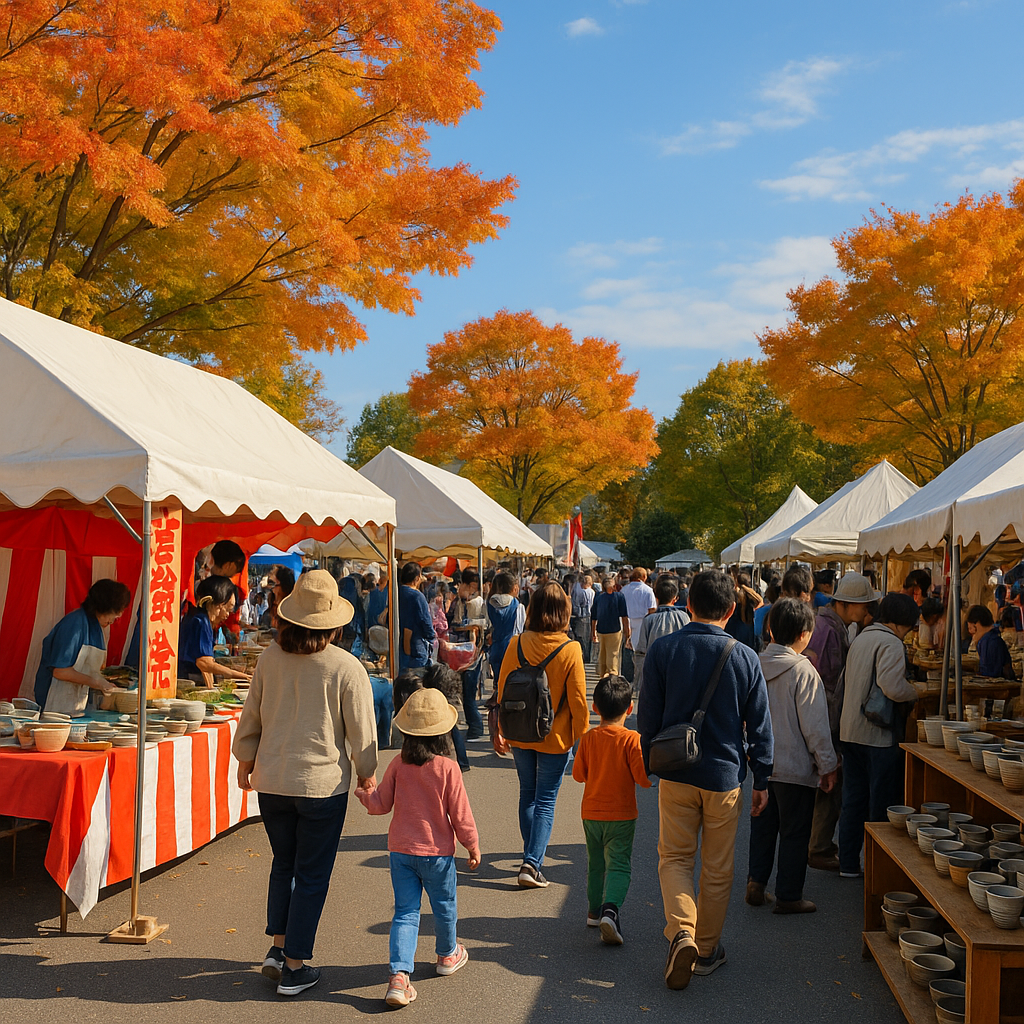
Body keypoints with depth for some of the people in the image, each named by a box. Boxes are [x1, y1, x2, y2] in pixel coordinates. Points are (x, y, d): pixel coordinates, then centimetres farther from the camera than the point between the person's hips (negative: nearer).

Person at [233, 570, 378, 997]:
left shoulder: (270, 657, -5)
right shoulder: (346, 667, -14)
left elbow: (251, 715, 6)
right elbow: (361, 728, -7)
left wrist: (246, 761, 22)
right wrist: (366, 773, 10)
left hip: (271, 780, 4)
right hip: (323, 782, -4)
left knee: (283, 864, 23)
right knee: (312, 876, 8)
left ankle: (278, 947, 24)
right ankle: (295, 967, 14)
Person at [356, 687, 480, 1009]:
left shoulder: (398, 765, -8)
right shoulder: (447, 768, -16)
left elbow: (380, 804, 0)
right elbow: (460, 814, -11)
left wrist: (363, 793, 21)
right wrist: (473, 846, 2)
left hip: (401, 850, 2)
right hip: (437, 852, -2)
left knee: (405, 913, 6)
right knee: (444, 907, 20)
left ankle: (399, 976, -8)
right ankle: (448, 955, 42)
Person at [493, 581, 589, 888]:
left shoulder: (517, 645, -9)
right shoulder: (570, 650, -16)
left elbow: (503, 691, -1)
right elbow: (578, 700, -11)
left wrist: (499, 730, 11)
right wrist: (582, 736, 2)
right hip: (555, 736, -3)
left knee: (528, 794, 19)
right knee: (545, 801, 7)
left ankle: (531, 856, 31)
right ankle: (532, 864, -2)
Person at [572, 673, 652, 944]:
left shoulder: (588, 739, -4)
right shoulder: (632, 739, -14)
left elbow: (578, 774, 2)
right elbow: (644, 779, -16)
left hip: (591, 813, 4)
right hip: (621, 815, -4)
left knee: (596, 863, 18)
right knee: (618, 864, -2)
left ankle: (594, 910, 28)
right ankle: (611, 908, -23)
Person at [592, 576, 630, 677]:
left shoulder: (598, 597, 7)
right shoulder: (619, 596, -5)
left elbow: (593, 618, 11)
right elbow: (624, 616, -7)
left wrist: (593, 633, 19)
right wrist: (627, 631, 0)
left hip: (600, 631, 4)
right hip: (615, 630, -4)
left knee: (602, 654, 16)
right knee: (613, 654, -2)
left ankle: (602, 675, 23)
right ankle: (612, 674, -11)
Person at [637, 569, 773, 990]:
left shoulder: (662, 649, -8)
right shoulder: (745, 658, -7)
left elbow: (648, 716, -2)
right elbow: (759, 725, -1)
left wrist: (648, 764, 12)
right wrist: (762, 780, 9)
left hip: (676, 774, 0)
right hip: (725, 774, 0)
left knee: (675, 858, 13)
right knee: (718, 868, 14)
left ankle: (681, 932, -8)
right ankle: (707, 949, 24)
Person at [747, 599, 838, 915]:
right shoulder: (803, 671, -18)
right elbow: (815, 725, -16)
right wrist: (827, 765, -6)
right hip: (796, 766, -6)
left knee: (763, 825, 18)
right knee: (794, 832, 7)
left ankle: (756, 885, 23)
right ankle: (788, 896, 16)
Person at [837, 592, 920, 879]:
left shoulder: (860, 638, 14)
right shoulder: (890, 643, -14)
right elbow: (893, 688, -28)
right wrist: (914, 692, -8)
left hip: (850, 733, 8)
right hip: (879, 736, -8)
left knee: (853, 801, 14)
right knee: (882, 804, 3)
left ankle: (848, 864, 20)